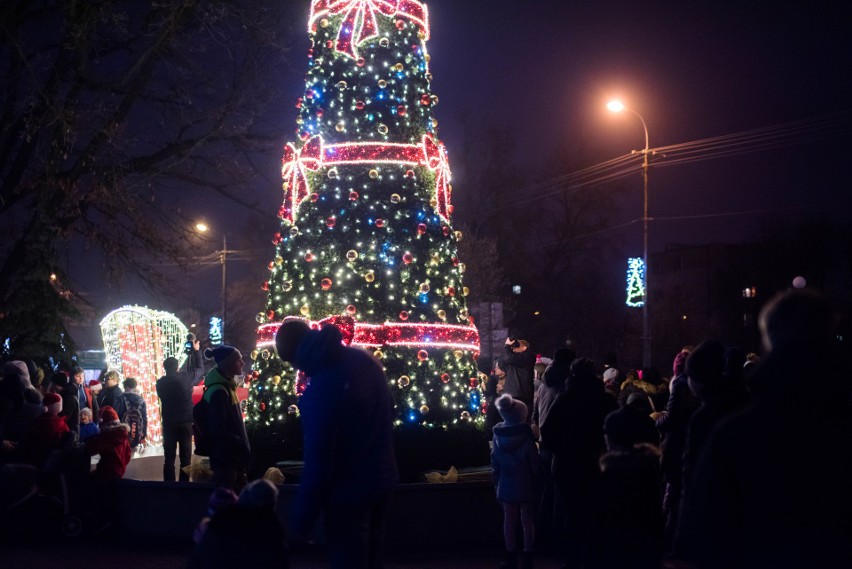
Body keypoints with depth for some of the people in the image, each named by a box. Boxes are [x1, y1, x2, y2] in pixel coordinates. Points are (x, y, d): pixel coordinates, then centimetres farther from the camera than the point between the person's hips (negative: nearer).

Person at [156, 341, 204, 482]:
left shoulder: (160, 383, -2)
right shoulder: (185, 378, -9)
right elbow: (200, 369, 8)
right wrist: (195, 351, 18)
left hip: (168, 424, 2)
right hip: (185, 423, -2)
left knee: (169, 458, 4)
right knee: (185, 457, 2)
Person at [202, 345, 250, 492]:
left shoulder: (227, 386, 10)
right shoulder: (218, 392, -20)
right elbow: (219, 430, -23)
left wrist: (243, 448, 12)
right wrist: (243, 447, -19)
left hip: (233, 457, 10)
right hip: (225, 458, -10)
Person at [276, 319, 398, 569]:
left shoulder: (321, 390, -29)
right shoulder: (364, 358, -5)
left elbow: (318, 462, -26)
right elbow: (387, 413, 11)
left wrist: (301, 520, -18)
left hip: (348, 491, -8)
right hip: (381, 476, 8)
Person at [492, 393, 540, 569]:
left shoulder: (498, 434, -3)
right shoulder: (525, 434, -15)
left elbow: (494, 461, 4)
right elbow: (534, 461, -12)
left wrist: (496, 479, 14)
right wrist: (537, 480, -1)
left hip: (506, 484, 3)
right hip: (525, 483, -3)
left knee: (509, 520, 10)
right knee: (527, 520, 7)